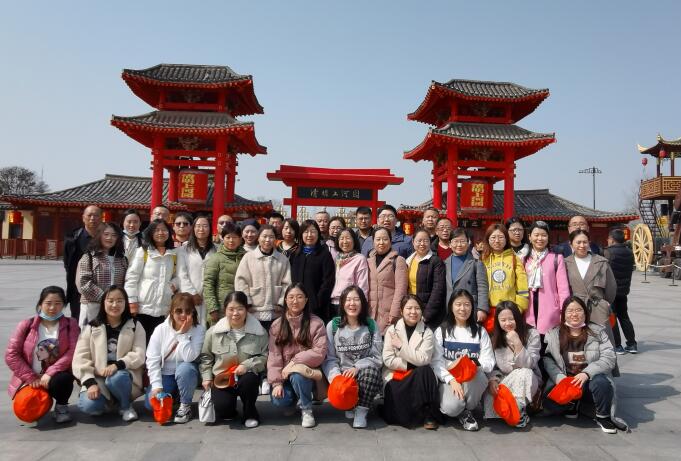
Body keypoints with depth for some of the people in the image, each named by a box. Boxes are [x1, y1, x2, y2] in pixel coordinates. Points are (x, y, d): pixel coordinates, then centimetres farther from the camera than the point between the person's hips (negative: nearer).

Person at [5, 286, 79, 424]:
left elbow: (73, 352, -13)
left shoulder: (70, 324, -3)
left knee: (63, 379, -35)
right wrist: (32, 378, -12)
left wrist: (51, 373, -23)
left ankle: (61, 406, -1)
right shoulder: (26, 325, -2)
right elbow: (11, 355, -5)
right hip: (29, 379, 1)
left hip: (56, 376, -1)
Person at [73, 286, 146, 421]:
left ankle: (126, 406, -5)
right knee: (88, 405, -29)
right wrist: (90, 383, -18)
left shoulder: (135, 326, 5)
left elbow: (139, 355, -6)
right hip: (98, 379, 1)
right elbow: (80, 358, -4)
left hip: (123, 375, 0)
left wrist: (118, 365, -25)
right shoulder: (92, 327, 6)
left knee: (116, 378, -36)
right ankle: (106, 401, 7)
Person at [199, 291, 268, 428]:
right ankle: (228, 411, 18)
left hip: (246, 377, 0)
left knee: (249, 381, -35)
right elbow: (205, 356, 11)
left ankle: (249, 414, -5)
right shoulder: (213, 332, -3)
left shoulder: (259, 332, -7)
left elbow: (264, 356, -7)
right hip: (222, 378, 1)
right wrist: (207, 377, 4)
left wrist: (247, 365, -21)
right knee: (223, 408, -23)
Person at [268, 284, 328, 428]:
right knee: (279, 400, -23)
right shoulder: (277, 325, 2)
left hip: (307, 372, -2)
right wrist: (276, 382, -12)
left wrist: (294, 362, -20)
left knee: (297, 375, -35)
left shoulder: (316, 323, -7)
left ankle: (306, 409, -7)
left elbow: (320, 352, -16)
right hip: (285, 374, 3)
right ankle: (294, 402, 15)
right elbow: (274, 355, -3)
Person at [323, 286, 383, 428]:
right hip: (342, 374, 0)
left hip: (366, 373, 0)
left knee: (371, 370, -33)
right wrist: (335, 375, -21)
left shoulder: (371, 325, 2)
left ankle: (361, 411, -14)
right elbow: (329, 358, -1)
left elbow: (377, 357, -3)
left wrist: (357, 367, -19)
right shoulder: (333, 326, 0)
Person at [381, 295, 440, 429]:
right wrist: (411, 365, -14)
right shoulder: (392, 330, 0)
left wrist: (401, 346, -17)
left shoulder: (427, 332, -1)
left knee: (425, 371, -32)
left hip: (419, 378, 1)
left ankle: (429, 415, -18)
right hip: (396, 377, 0)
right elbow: (388, 360, -7)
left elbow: (423, 359, -14)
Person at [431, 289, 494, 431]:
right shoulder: (441, 331, 4)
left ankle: (467, 409, -5)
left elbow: (489, 363, 0)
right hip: (448, 379, -1)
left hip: (474, 379, 1)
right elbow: (436, 362, -5)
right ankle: (462, 413, 8)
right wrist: (451, 379, -21)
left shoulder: (480, 331, 8)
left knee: (475, 373, -34)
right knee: (451, 407, -31)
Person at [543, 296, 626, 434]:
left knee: (601, 382, -35)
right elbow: (547, 359, -4)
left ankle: (603, 417, -5)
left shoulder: (597, 332, 4)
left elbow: (609, 358, -7)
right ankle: (572, 405, 9)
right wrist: (559, 376, -22)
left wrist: (587, 373, -21)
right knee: (550, 402, -28)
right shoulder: (553, 335, 6)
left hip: (589, 381, 0)